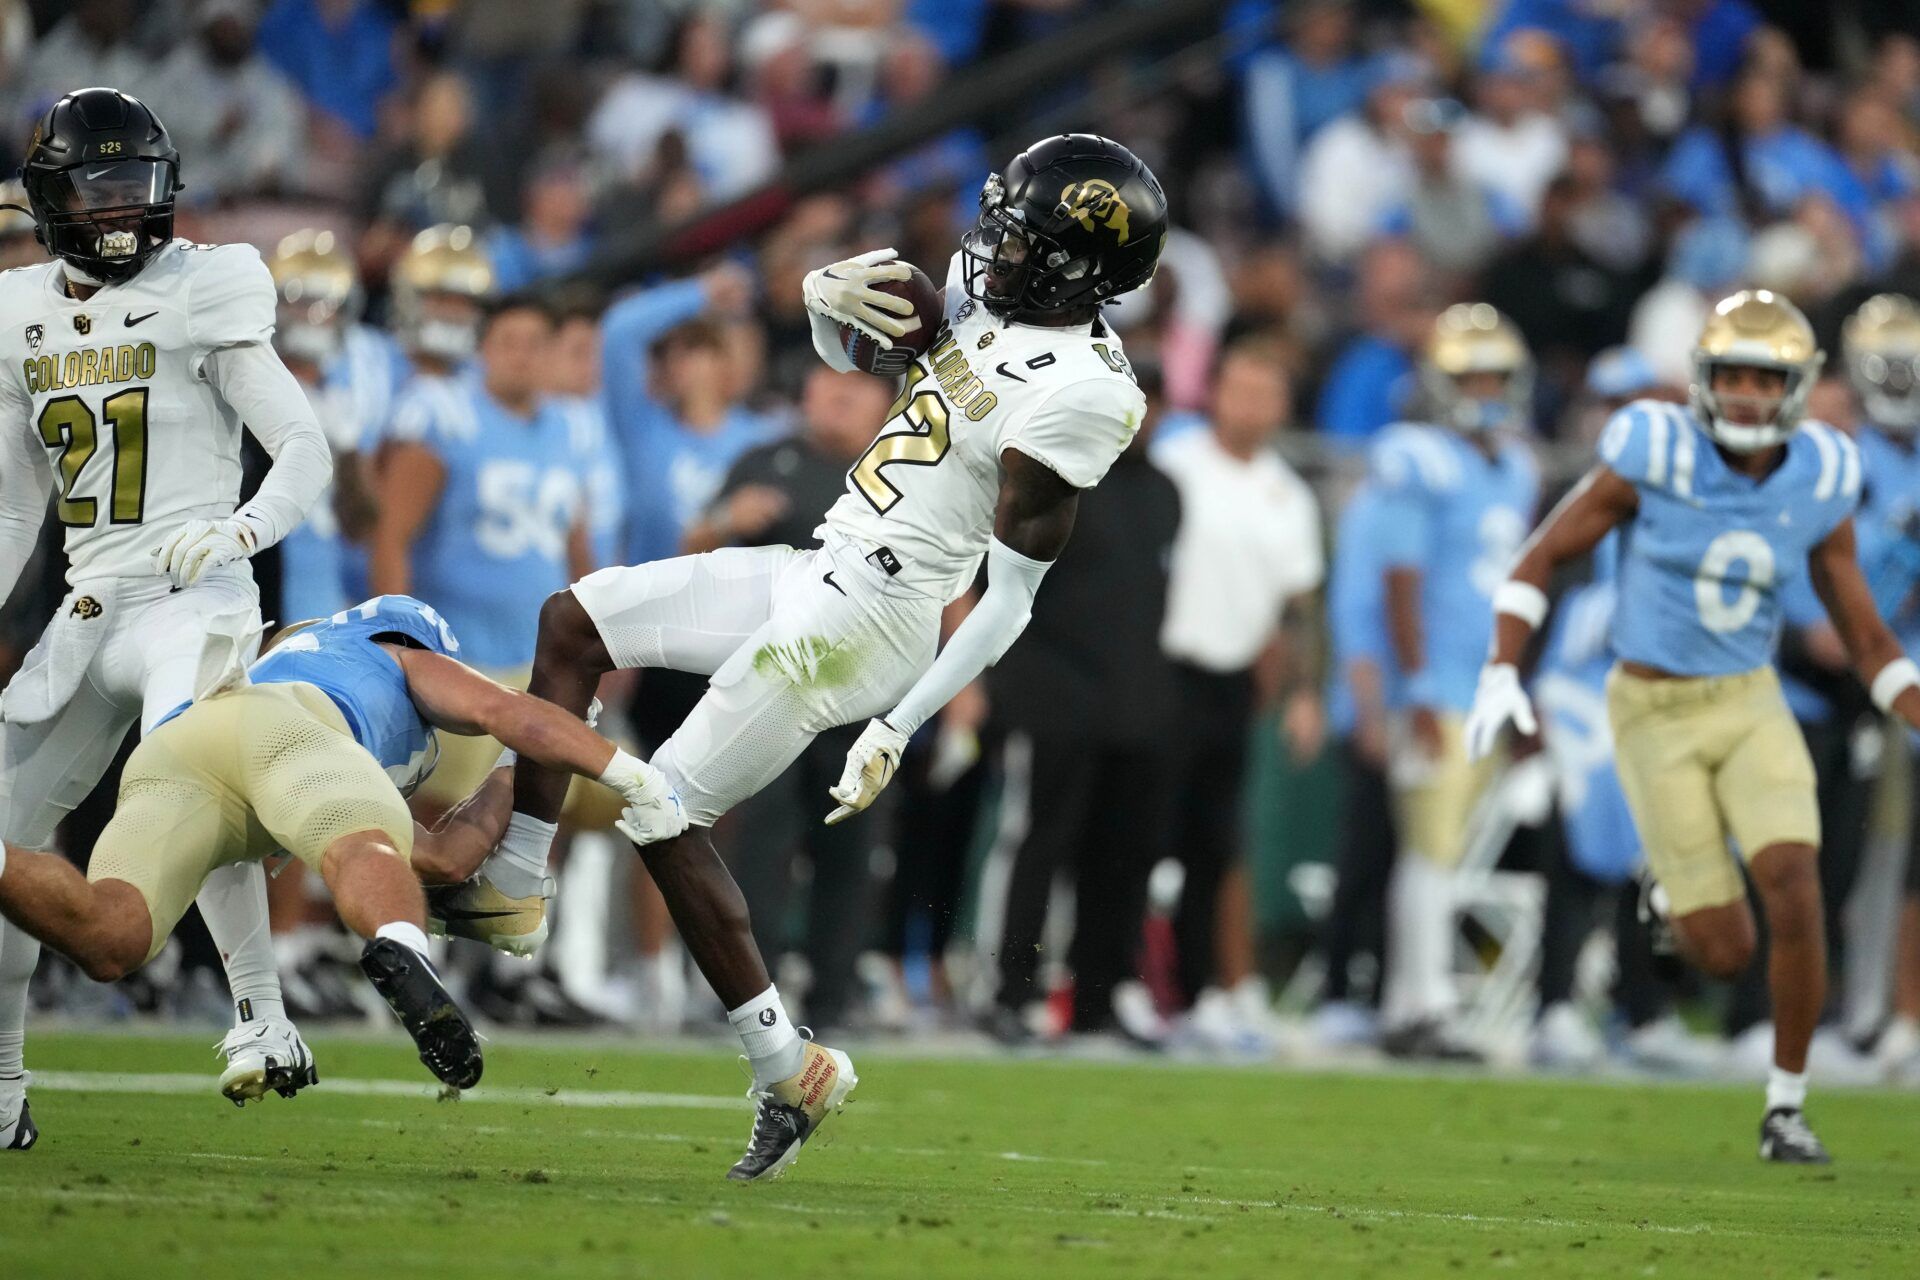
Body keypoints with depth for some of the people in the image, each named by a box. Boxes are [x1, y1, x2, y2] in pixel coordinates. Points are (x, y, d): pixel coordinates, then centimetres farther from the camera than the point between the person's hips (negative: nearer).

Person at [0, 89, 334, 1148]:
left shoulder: (203, 299, -6)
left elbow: (305, 451, -8)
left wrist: (238, 531, -26)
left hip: (192, 601, -7)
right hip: (89, 614, 7)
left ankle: (262, 1022, -24)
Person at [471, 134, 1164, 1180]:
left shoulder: (1069, 397, -24)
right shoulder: (986, 294, 2)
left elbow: (1009, 602, -21)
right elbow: (845, 350, 19)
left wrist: (897, 731, -21)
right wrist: (829, 297, -6)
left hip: (860, 623, -10)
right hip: (819, 573, 10)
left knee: (667, 816, -4)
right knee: (572, 625, 13)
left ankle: (787, 1071, 4)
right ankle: (507, 882, 18)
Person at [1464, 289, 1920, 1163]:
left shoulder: (1819, 485, -5)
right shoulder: (1655, 455, -15)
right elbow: (1541, 558, -6)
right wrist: (1500, 675, -17)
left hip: (1752, 706, 2)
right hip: (1655, 715, -2)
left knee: (1796, 896, -18)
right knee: (1724, 954, -5)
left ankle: (1787, 1107, 1)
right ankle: (1674, 887, 33)